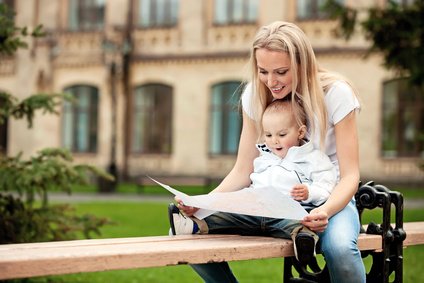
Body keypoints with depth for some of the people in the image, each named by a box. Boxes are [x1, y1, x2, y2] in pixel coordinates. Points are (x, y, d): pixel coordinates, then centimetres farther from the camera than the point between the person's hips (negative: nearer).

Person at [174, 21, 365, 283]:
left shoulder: (335, 93, -15)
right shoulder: (255, 95, -4)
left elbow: (350, 176, -14)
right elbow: (243, 171, -2)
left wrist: (326, 211, -36)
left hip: (329, 197, -4)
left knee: (339, 248, -40)